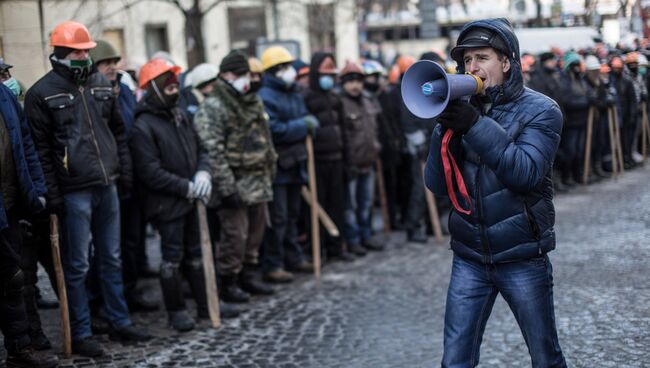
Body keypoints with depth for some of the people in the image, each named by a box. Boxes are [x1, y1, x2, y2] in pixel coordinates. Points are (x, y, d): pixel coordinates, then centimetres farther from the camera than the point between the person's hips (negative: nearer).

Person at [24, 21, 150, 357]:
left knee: (112, 259, 14)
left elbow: (118, 132, 17)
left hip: (107, 187, 6)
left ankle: (120, 323, 25)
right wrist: (52, 195, -12)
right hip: (74, 192, -5)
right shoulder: (42, 93, -7)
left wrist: (125, 173, 11)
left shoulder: (101, 85, 10)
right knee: (77, 266, 2)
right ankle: (80, 335, 10)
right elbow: (40, 149, -8)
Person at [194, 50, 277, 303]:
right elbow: (213, 151, -19)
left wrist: (269, 173, 19)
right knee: (234, 235, -6)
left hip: (259, 183, 8)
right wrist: (227, 187, -22)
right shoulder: (212, 108, -12)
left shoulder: (253, 103, 16)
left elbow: (265, 140, 24)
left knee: (255, 232, 14)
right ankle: (227, 284, 6)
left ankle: (249, 276, 28)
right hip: (236, 184, -8)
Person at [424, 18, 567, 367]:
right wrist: (446, 129, -16)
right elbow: (437, 185, -2)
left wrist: (477, 125, -27)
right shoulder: (463, 109, 5)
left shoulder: (540, 110, -5)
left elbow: (526, 173, -21)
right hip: (469, 259, 3)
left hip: (522, 259, -3)